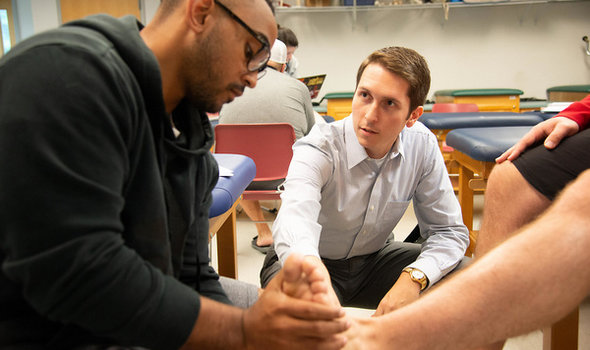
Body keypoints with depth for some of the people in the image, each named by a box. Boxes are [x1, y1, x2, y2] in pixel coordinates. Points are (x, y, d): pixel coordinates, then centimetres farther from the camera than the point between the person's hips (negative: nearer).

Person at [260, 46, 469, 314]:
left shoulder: (422, 145, -14)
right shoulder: (319, 149, -27)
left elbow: (449, 230, -9)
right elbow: (294, 221, -47)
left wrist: (414, 277, -30)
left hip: (374, 258, 4)